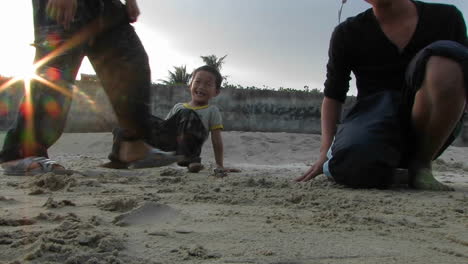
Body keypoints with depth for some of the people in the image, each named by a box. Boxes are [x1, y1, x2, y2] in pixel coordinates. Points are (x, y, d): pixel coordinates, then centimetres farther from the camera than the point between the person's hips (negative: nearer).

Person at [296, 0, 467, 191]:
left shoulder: (446, 17, 6)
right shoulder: (348, 34, 4)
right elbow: (333, 96, 5)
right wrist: (326, 151, -8)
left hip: (430, 136, 2)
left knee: (446, 54, -25)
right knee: (354, 165, -38)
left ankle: (421, 163, -12)